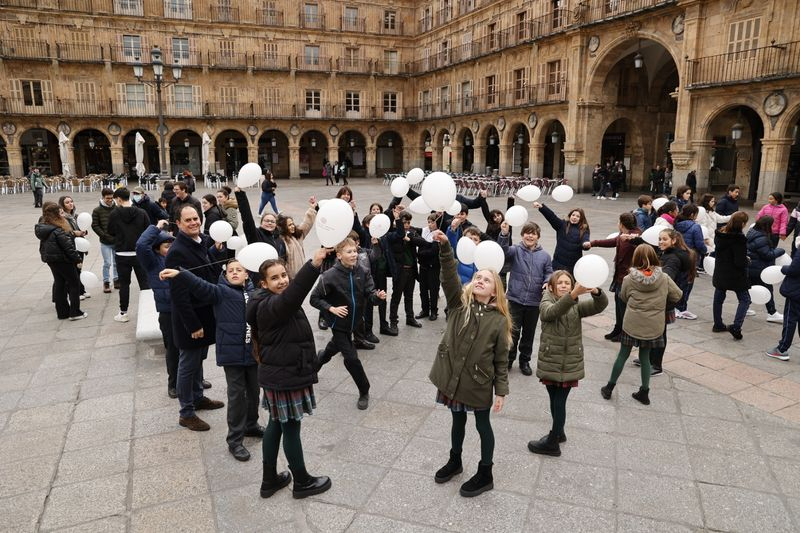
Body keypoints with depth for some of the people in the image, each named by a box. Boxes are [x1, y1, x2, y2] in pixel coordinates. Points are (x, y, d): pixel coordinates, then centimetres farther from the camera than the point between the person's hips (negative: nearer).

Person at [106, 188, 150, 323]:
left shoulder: (114, 214, -7)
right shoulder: (141, 213, -5)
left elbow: (111, 233, 4)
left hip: (122, 254, -1)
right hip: (139, 253, 1)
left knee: (124, 284, 8)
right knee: (144, 282, 7)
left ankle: (123, 312, 14)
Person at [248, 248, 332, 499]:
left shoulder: (277, 305, 8)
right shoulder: (270, 306, -25)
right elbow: (292, 294, -45)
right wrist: (314, 263, -58)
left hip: (282, 374, 10)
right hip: (285, 377, -10)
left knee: (276, 425, 18)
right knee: (291, 429, 5)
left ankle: (270, 480, 31)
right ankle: (302, 482, 22)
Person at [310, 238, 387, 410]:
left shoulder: (362, 273, -9)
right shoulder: (331, 276, -21)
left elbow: (370, 292, -16)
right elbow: (314, 298, -13)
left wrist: (378, 295, -37)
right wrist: (331, 308, -25)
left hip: (353, 321, 5)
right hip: (338, 323, -5)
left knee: (335, 347, 27)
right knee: (351, 358, -3)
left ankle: (319, 358, 59)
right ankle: (364, 392, 16)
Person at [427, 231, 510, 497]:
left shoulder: (499, 320, -9)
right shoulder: (459, 303, -4)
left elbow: (501, 359, -5)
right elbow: (449, 276, -20)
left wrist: (501, 390, -7)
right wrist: (445, 247, -33)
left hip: (479, 382, -2)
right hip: (453, 376, 3)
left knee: (482, 425, 14)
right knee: (458, 420, 23)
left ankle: (485, 475, 32)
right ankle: (455, 461, 45)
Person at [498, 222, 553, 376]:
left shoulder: (544, 256, 4)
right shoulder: (515, 250, -3)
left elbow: (549, 274, 8)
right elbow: (502, 251, -22)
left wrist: (547, 283, -14)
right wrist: (504, 234, -39)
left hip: (534, 301, 3)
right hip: (515, 299, -2)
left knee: (529, 333, 14)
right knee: (513, 332, 0)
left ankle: (525, 361, 32)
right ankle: (508, 359, 21)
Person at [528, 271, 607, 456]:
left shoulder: (577, 305, -2)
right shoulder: (546, 303, -4)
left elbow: (601, 305, -17)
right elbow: (552, 312, -26)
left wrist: (595, 292, -40)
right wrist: (573, 295, -43)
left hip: (570, 363, -1)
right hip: (550, 362, 1)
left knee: (560, 402, 3)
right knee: (555, 400, 16)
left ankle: (553, 443, 14)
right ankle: (558, 433, 36)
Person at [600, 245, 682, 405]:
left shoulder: (629, 279, -12)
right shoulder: (664, 279, -7)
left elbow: (623, 298, 3)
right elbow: (677, 296, 4)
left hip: (631, 324, -1)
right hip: (653, 326, 2)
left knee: (623, 355, 12)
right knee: (645, 357, 16)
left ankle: (609, 387, 22)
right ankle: (644, 392, 23)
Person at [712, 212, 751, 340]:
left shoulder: (720, 234, -2)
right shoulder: (739, 239, -22)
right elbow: (740, 262, -22)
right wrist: (746, 261, 1)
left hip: (720, 274, 6)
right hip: (735, 275, -6)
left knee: (718, 298, 17)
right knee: (744, 300, 7)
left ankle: (718, 324, 27)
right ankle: (736, 327, -5)